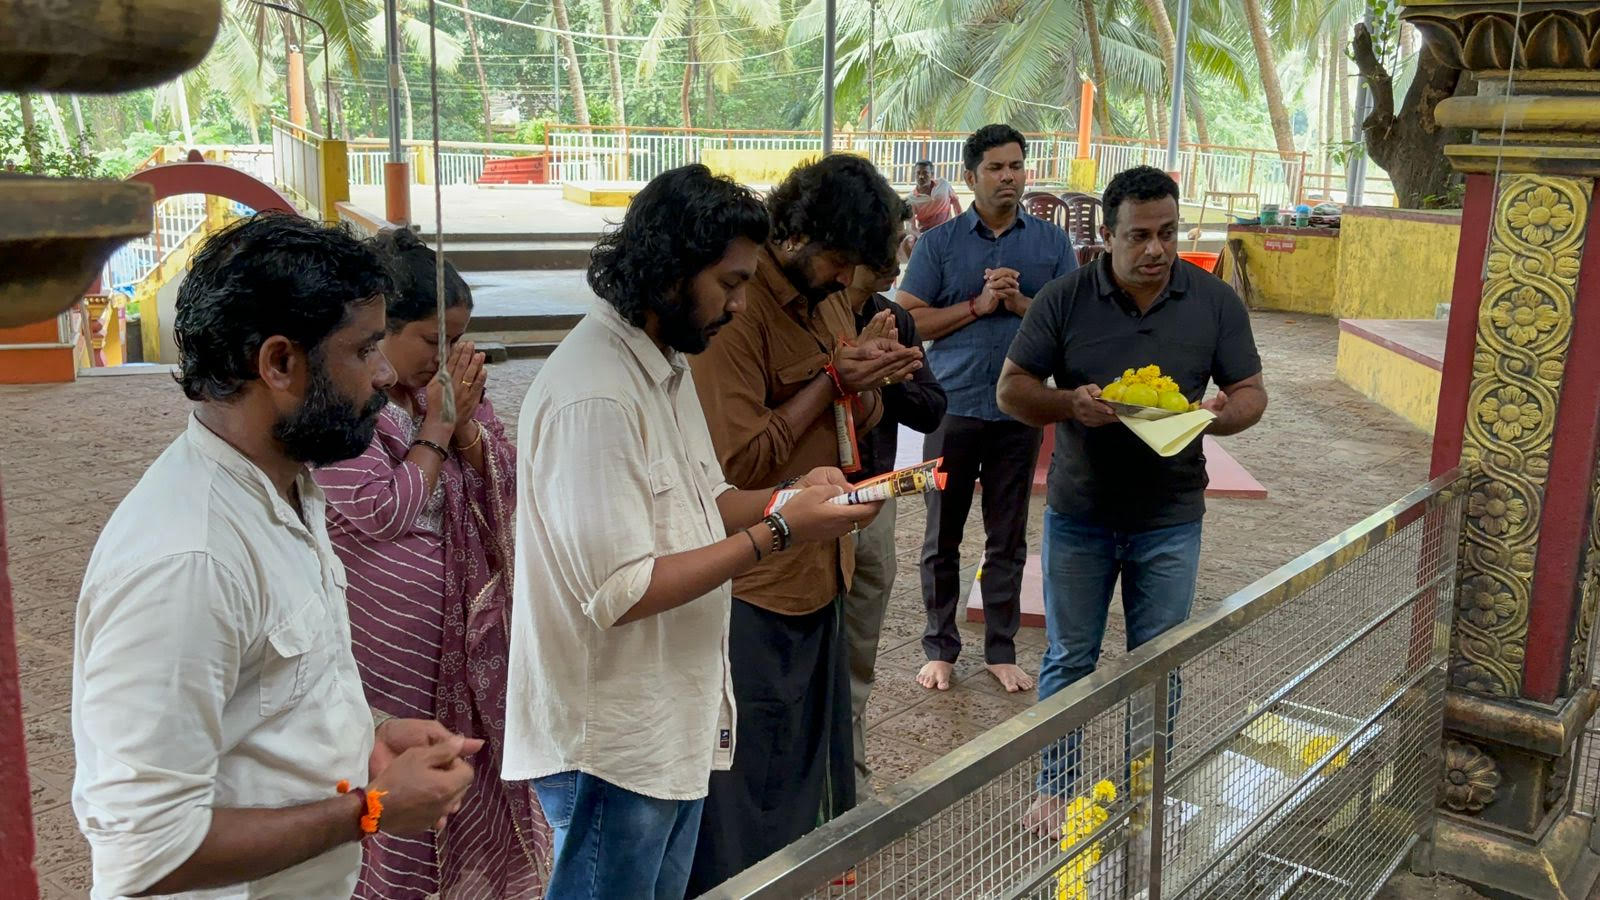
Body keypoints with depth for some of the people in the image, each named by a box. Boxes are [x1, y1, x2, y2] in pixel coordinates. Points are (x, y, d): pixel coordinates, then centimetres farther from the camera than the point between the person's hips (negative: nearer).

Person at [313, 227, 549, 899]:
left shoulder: (443, 385, 4)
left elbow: (504, 477, 4)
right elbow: (382, 513, -23)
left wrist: (465, 419, -13)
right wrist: (437, 422, -16)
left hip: (462, 634, 7)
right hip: (386, 651, -7)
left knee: (469, 773, 18)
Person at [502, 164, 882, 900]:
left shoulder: (666, 363, 7)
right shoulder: (594, 396, -25)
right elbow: (621, 593, -26)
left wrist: (785, 498, -5)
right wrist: (780, 533, -24)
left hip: (677, 723, 9)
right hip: (613, 744, -9)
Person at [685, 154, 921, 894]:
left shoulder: (828, 298, 10)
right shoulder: (737, 311, -19)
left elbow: (858, 419, 15)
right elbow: (741, 459, -22)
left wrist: (870, 377, -7)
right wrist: (833, 378, -20)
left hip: (820, 570, 9)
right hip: (758, 584, -9)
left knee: (816, 760, 22)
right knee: (753, 787, 4)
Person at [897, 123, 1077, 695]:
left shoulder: (1053, 243, 7)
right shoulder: (940, 242, 2)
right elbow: (907, 320, -4)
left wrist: (1020, 303, -13)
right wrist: (978, 305, -12)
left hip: (1021, 410, 1)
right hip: (954, 406, -1)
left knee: (1008, 539, 10)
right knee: (943, 536, 7)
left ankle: (1001, 650, 23)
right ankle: (940, 648, 21)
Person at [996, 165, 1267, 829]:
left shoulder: (1215, 301, -1)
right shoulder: (1064, 299, -6)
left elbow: (1251, 392, 4)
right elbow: (1011, 388, -4)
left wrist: (1220, 414, -20)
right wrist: (1071, 404, -24)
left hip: (1170, 521, 1)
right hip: (1078, 516, -1)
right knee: (1068, 661, 12)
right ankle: (1055, 786, 29)